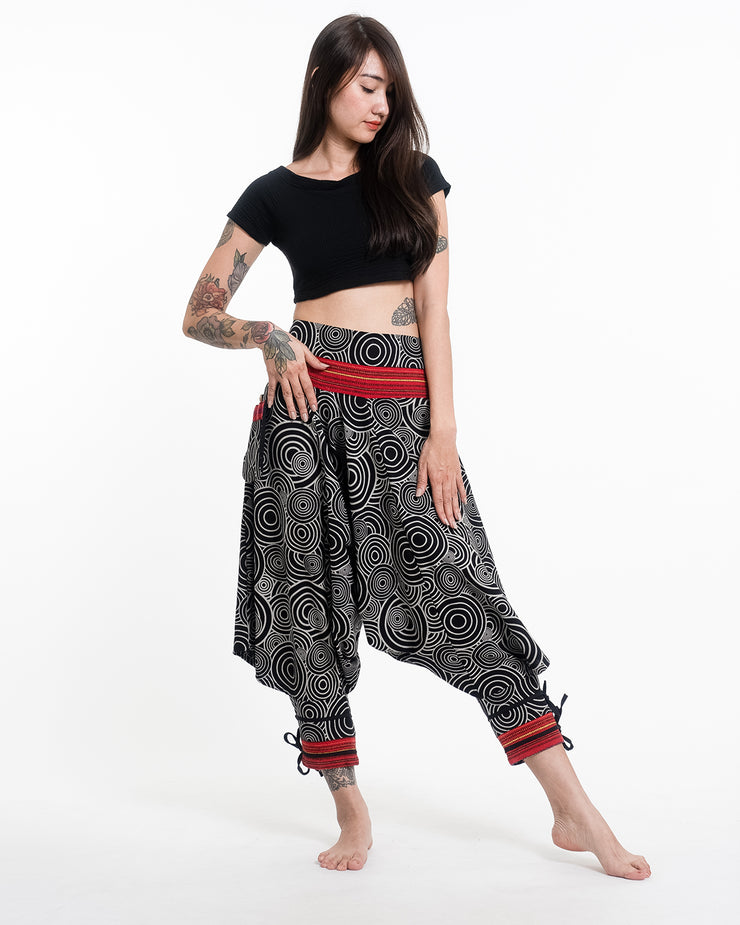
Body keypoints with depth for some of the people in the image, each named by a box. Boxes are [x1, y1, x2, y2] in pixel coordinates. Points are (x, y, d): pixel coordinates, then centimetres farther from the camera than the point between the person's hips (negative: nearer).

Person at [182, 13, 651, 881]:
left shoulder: (415, 177, 11)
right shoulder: (275, 194, 8)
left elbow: (434, 307, 2)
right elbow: (199, 314, 9)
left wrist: (443, 431, -6)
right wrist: (272, 338, -11)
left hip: (404, 413, 0)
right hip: (307, 412, 1)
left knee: (465, 601, -6)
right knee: (311, 606, 3)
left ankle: (575, 811, 0)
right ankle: (351, 809, 18)